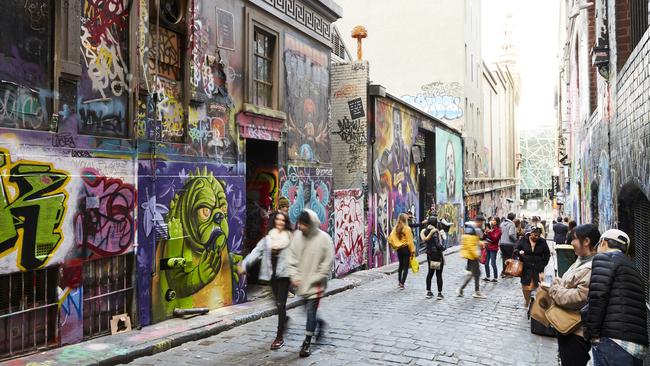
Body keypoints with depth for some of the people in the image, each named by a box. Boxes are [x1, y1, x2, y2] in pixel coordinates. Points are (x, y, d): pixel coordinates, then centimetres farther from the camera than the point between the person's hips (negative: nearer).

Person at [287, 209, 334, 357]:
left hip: (316, 283, -5)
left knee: (311, 311, -3)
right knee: (308, 310, 17)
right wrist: (294, 275, -6)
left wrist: (315, 279, -14)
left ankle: (307, 343, 9)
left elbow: (327, 263, -12)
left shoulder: (324, 238, -15)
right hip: (302, 283, 5)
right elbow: (292, 257, 4)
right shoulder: (297, 235, -1)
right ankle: (320, 323, 46)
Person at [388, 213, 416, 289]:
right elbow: (410, 241, -14)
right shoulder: (407, 229, -15)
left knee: (401, 265, 22)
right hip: (406, 249, -6)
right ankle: (402, 284, -4)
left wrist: (394, 246, 10)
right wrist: (412, 250, -7)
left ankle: (399, 282, 30)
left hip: (398, 249, 6)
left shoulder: (395, 228, -1)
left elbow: (390, 238, -2)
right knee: (406, 267, 2)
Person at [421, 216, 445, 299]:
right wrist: (443, 248, -2)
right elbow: (438, 245, -23)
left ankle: (428, 292, 19)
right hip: (437, 255, -6)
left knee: (430, 273, 15)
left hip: (429, 255, 6)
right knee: (439, 274, 2)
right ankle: (439, 293, 6)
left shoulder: (425, 231, 2)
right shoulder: (435, 231, -18)